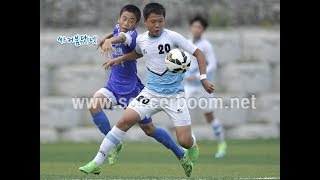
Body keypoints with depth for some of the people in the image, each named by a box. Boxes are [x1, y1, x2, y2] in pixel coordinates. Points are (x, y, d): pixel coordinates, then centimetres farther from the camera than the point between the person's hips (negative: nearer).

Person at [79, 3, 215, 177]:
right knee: (125, 120, -14)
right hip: (151, 92, 3)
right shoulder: (141, 40, 2)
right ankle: (97, 163, -9)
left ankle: (192, 148, 33)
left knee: (185, 141, -8)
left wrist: (203, 78, -15)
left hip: (174, 95, -3)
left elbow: (198, 53, -6)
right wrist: (120, 59, 13)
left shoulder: (172, 37, -12)